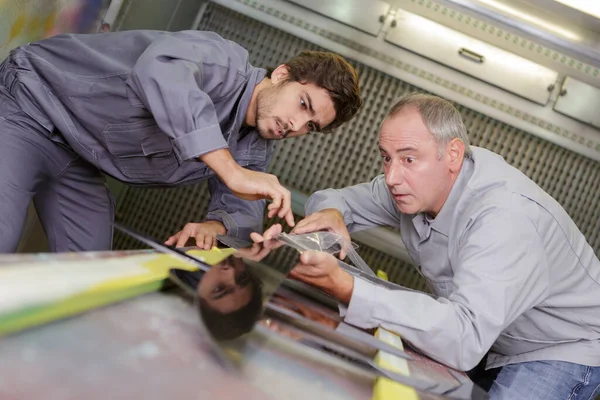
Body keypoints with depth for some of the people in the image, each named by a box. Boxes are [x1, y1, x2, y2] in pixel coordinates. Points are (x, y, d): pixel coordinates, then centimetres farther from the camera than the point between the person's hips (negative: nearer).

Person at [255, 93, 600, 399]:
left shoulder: (505, 217, -35)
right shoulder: (421, 182, -10)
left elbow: (464, 340, -46)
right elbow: (336, 197, 5)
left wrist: (341, 285, -52)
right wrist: (331, 214, -22)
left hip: (562, 350, -7)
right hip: (488, 340, 7)